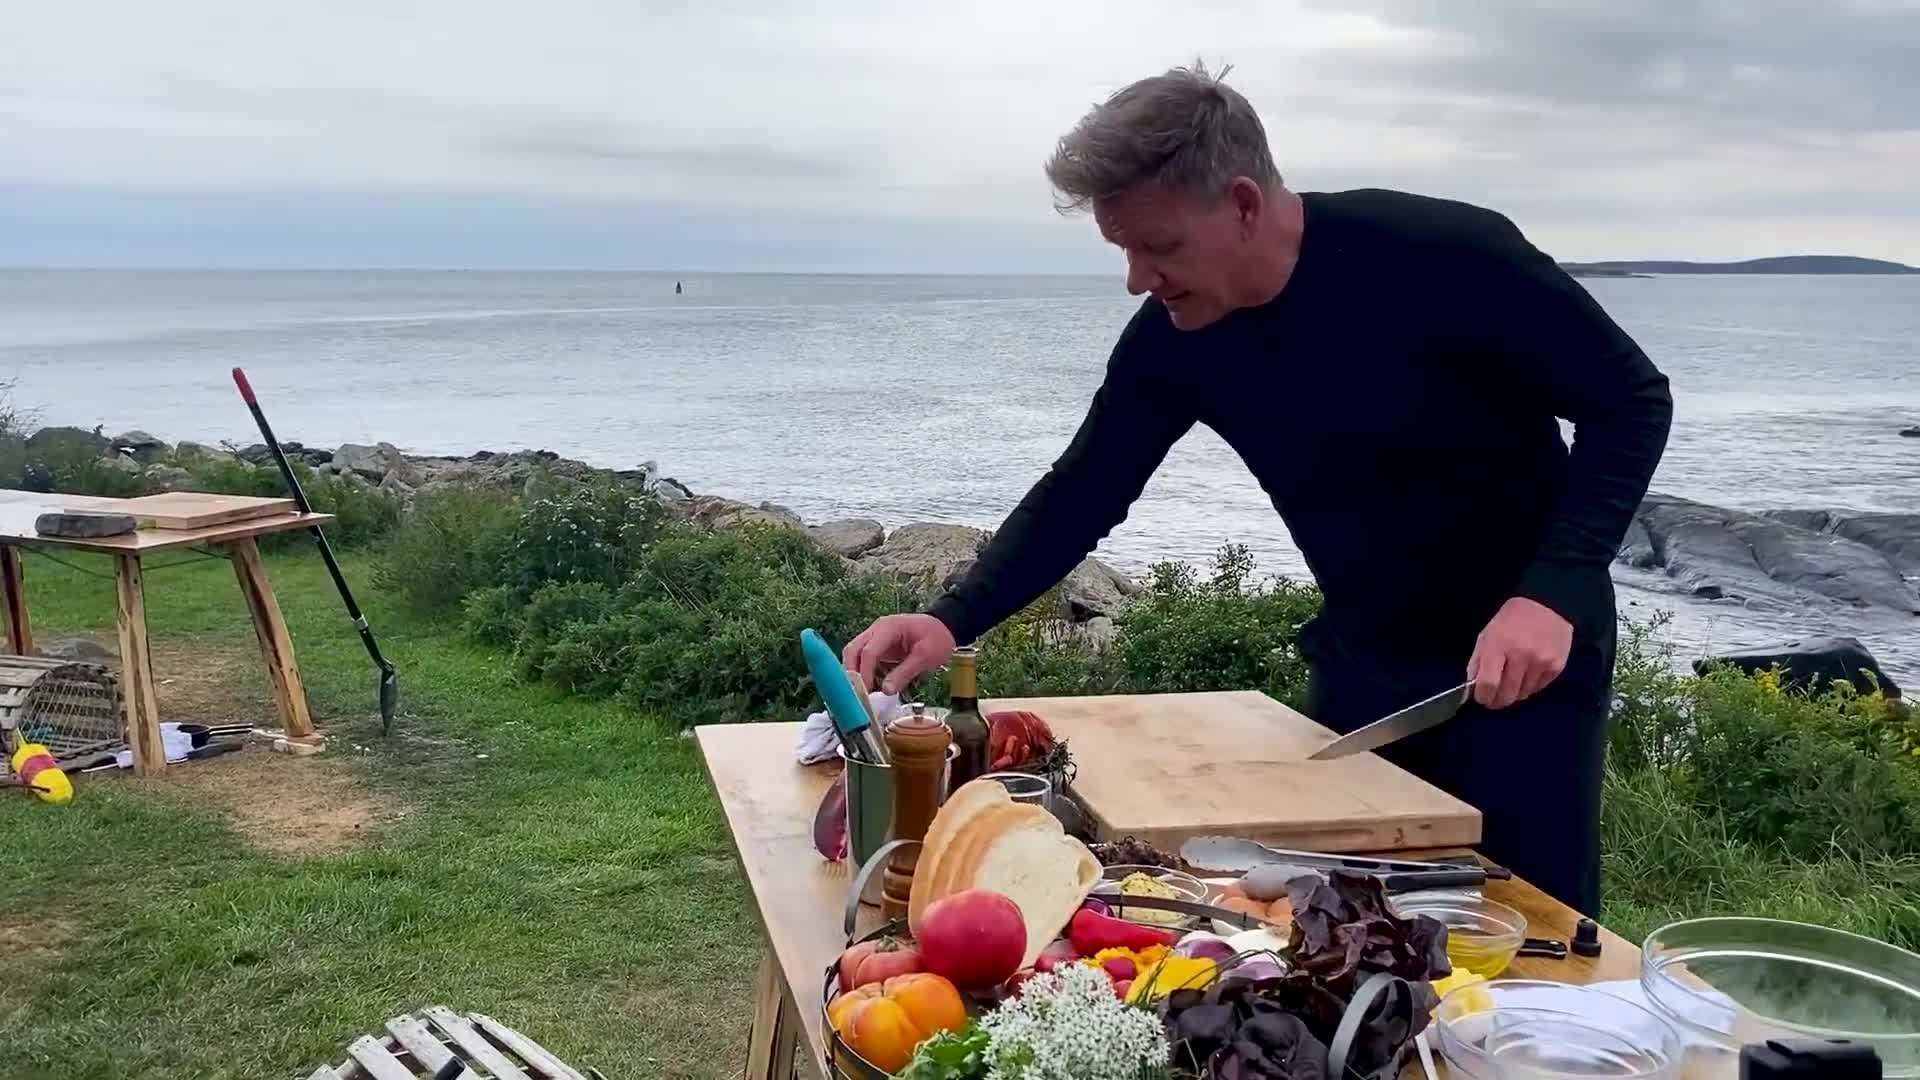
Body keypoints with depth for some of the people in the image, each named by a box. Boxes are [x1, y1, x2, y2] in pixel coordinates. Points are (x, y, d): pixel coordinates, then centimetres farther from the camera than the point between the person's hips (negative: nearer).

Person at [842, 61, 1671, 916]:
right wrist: (951, 620, -16)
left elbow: (1632, 399, -16)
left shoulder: (1445, 257, -25)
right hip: (1361, 656, 5)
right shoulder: (1169, 340, -11)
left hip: (1525, 650, -5)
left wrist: (1551, 592, -28)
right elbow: (1081, 495, -2)